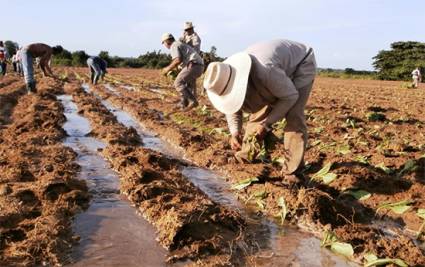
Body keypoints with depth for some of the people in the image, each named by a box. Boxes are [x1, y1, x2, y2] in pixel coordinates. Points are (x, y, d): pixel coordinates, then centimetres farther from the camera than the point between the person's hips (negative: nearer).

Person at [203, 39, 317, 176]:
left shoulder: (265, 71, -45)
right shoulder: (227, 79, -21)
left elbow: (290, 96, -29)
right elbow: (232, 109, -3)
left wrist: (267, 123, -28)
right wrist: (235, 132, -18)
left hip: (301, 64, -6)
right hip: (281, 69, 7)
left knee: (293, 116, -20)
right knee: (259, 111, -2)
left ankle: (292, 171, -15)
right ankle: (245, 158, 11)